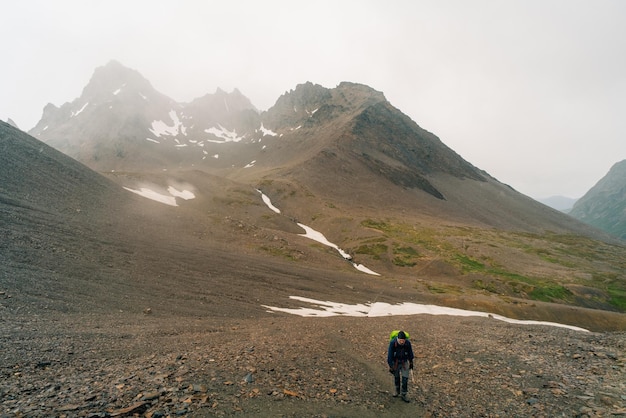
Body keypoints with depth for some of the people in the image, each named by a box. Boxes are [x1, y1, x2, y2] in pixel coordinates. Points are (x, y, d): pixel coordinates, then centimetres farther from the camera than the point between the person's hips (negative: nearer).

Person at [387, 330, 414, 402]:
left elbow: (410, 353, -6)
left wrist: (411, 363, 6)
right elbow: (390, 355, -23)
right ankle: (397, 391, 40)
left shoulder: (408, 343, -25)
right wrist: (390, 367, -19)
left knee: (405, 378, -2)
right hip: (395, 362, -1)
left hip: (404, 362, 1)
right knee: (396, 377, 16)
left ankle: (404, 395, 14)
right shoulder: (393, 343, -31)